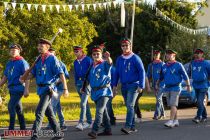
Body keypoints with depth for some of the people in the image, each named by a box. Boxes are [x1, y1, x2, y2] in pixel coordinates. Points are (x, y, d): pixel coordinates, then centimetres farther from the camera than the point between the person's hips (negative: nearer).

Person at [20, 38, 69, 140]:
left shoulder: (52, 59, -9)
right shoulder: (38, 60, 11)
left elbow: (61, 74, -13)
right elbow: (33, 74, 14)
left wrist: (65, 88, -18)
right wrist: (24, 78, -6)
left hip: (48, 89, -8)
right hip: (41, 89, 8)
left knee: (39, 112, -16)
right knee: (49, 113, 15)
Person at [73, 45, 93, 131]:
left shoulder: (88, 60, -7)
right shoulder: (75, 62, 12)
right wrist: (76, 83, 14)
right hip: (79, 83, 7)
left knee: (83, 103, -16)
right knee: (85, 103, 13)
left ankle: (81, 123, -19)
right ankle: (89, 122, 21)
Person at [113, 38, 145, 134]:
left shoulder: (135, 58, -6)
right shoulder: (119, 59, 9)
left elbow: (142, 72, -7)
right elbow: (117, 73, 16)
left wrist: (141, 86, -13)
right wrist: (115, 85, 8)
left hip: (133, 85, -6)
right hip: (124, 86, 6)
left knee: (130, 105, -17)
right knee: (128, 106, 10)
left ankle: (128, 126, -22)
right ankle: (132, 127, 17)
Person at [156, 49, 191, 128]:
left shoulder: (178, 65, -5)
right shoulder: (164, 66, 12)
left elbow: (185, 76, -3)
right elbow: (161, 77, 24)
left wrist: (188, 85, -3)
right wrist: (157, 84, 20)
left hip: (175, 88, -6)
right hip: (167, 88, 6)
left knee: (173, 105, -13)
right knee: (172, 106, 9)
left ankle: (171, 121, -18)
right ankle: (176, 121, 17)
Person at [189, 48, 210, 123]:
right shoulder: (192, 63, 9)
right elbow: (189, 73, 19)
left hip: (203, 86, -6)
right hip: (196, 86, 6)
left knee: (200, 102, -14)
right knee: (199, 102, 11)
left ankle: (198, 117, -13)